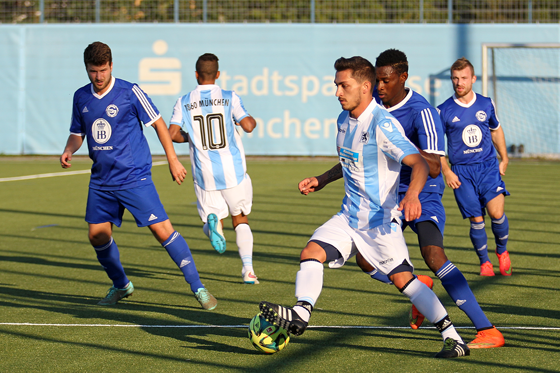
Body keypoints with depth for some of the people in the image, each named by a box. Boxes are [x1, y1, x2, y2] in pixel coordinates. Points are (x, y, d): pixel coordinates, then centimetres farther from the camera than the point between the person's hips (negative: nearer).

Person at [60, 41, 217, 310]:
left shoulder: (129, 92, -11)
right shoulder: (81, 97, 5)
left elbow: (157, 123, -3)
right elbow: (77, 133, 17)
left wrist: (173, 160, -3)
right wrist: (68, 151, -5)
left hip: (134, 177, -5)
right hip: (101, 181, 5)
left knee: (162, 230, -12)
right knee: (97, 235, 5)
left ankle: (198, 288, -5)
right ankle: (121, 285, 29)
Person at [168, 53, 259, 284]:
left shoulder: (184, 102, 2)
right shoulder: (229, 98, -3)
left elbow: (172, 134, -5)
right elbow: (248, 126, -9)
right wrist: (252, 120, 14)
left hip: (204, 175, 0)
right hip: (233, 171, 0)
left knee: (211, 217, 14)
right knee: (240, 220, 17)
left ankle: (213, 222, -25)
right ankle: (248, 269, 4)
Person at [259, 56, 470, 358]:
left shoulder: (382, 125, -19)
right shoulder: (344, 120, 8)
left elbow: (418, 164, -27)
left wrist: (412, 194, -45)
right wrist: (321, 181, 19)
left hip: (381, 219, -8)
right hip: (349, 216, 8)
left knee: (403, 279, -11)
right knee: (312, 252, -12)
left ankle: (452, 336, -4)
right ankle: (300, 315, -19)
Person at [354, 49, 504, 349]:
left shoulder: (422, 112, -24)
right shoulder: (373, 101, -2)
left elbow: (433, 167, -31)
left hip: (423, 196, -7)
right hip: (390, 197, 7)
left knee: (433, 256, -27)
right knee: (365, 260, 0)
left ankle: (487, 331, -26)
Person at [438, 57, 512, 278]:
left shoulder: (486, 104, 6)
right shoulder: (444, 111, -2)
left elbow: (496, 130, 23)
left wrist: (504, 159, 17)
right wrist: (446, 172, -5)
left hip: (488, 167, 1)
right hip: (461, 172, -1)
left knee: (497, 212, -15)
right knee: (476, 220, -4)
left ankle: (502, 252, 13)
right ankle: (484, 262, 18)